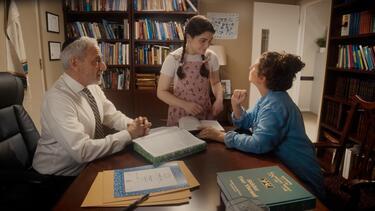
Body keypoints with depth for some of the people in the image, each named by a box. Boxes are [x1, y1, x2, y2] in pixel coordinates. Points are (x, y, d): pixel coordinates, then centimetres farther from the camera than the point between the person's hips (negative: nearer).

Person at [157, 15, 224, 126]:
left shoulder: (211, 57, -5)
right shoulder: (173, 59, -13)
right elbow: (162, 92, -9)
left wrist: (219, 99, -9)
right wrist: (185, 104, -21)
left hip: (205, 114, 3)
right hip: (180, 115, -2)